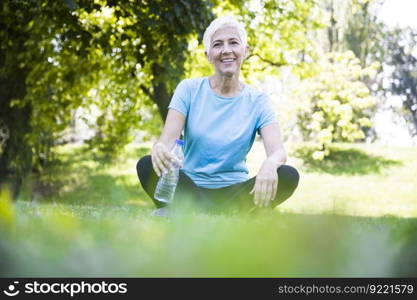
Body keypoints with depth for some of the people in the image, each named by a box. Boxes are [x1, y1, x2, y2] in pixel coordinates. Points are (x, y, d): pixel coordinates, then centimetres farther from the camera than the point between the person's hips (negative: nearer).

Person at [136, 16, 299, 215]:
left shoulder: (257, 101, 2)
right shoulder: (189, 89, 2)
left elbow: (278, 150, -13)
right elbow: (168, 140, -10)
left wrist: (270, 164, -40)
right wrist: (159, 148, -37)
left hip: (233, 191, 1)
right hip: (190, 189, -1)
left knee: (288, 175, -27)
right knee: (147, 165, -28)